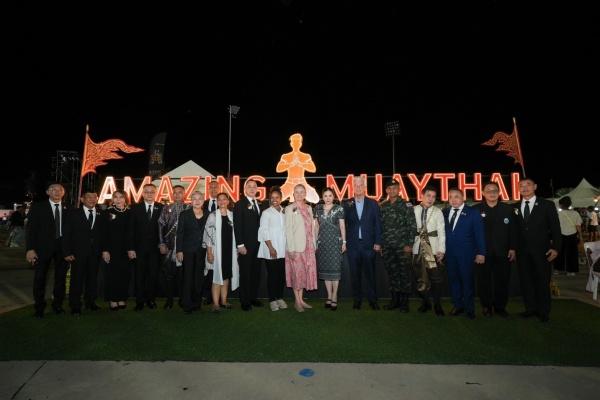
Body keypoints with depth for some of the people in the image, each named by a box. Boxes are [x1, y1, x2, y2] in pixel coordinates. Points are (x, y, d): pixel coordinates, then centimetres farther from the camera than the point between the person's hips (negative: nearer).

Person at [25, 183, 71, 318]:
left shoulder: (68, 209, 4)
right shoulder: (38, 207, 0)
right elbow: (30, 229, -3)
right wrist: (30, 248, -11)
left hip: (63, 247, 2)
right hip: (43, 247, -1)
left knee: (61, 276, 9)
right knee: (40, 277, 6)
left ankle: (57, 304, 25)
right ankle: (39, 307, 20)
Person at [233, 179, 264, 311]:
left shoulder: (259, 205, 13)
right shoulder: (239, 204, -4)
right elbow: (237, 226, -9)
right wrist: (240, 245, -14)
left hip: (257, 244, 6)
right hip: (246, 245, -5)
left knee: (256, 272, 10)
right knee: (245, 273, 2)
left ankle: (253, 297, 23)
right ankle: (245, 301, 13)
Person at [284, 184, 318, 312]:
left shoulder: (309, 208, 11)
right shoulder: (290, 209, -5)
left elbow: (311, 227, 12)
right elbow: (288, 229, -10)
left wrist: (314, 244, 7)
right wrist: (291, 249, -15)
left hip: (308, 246, 5)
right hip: (296, 246, -5)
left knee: (305, 272, 10)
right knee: (297, 273, 1)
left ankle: (301, 299, 20)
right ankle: (297, 301, 12)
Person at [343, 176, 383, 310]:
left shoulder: (373, 204, 5)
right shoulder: (347, 204, 5)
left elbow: (377, 224, 4)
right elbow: (343, 224, 2)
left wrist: (377, 242, -2)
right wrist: (344, 242, -11)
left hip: (368, 244, 0)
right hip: (353, 245, 1)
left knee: (370, 273, 4)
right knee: (355, 274, 6)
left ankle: (372, 300, 15)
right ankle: (357, 300, 17)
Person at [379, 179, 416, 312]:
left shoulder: (406, 206, -1)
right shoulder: (382, 207, 10)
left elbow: (412, 226, -4)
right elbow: (379, 226, 12)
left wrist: (409, 244, -10)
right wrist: (379, 244, 7)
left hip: (402, 246, -3)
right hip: (387, 247, 3)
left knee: (404, 273, 1)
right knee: (392, 273, 9)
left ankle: (404, 302, 11)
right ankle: (395, 300, 20)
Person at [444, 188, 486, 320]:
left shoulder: (472, 213, -2)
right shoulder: (445, 213, 7)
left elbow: (479, 233, -4)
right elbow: (443, 232, 7)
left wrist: (480, 253, -9)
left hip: (466, 253, -3)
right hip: (450, 253, 3)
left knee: (467, 279, 3)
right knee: (453, 278, 10)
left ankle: (469, 308, 17)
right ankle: (458, 305, 24)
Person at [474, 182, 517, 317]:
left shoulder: (508, 209, 6)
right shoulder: (476, 210, 0)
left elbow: (513, 230, 6)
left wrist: (513, 248, 0)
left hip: (502, 253, 2)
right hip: (483, 252, -1)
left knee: (502, 280, 7)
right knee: (484, 281, 6)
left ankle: (500, 306, 21)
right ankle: (487, 306, 18)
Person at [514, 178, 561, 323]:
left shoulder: (547, 205, -1)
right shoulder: (515, 207, 7)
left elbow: (555, 228, -3)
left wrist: (555, 247, -11)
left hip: (541, 251, -3)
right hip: (522, 251, 3)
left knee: (542, 281, 5)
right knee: (526, 280, 8)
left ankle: (543, 311, 18)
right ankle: (531, 308, 21)